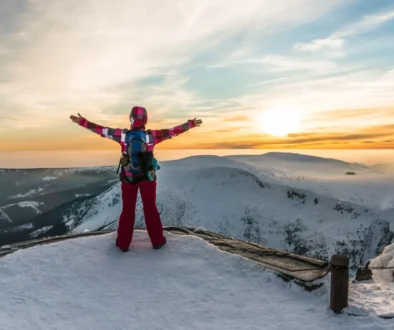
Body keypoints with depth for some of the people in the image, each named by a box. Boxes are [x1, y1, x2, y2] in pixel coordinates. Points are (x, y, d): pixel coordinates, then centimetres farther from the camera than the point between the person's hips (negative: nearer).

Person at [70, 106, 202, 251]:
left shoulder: (123, 134, -9)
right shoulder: (152, 135, -11)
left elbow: (101, 130, -3)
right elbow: (173, 131, -6)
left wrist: (82, 121, 8)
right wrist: (191, 124, 4)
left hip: (128, 177, 1)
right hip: (147, 177, 0)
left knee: (127, 210, 11)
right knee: (150, 209, 11)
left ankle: (123, 243, 18)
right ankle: (157, 241, 19)